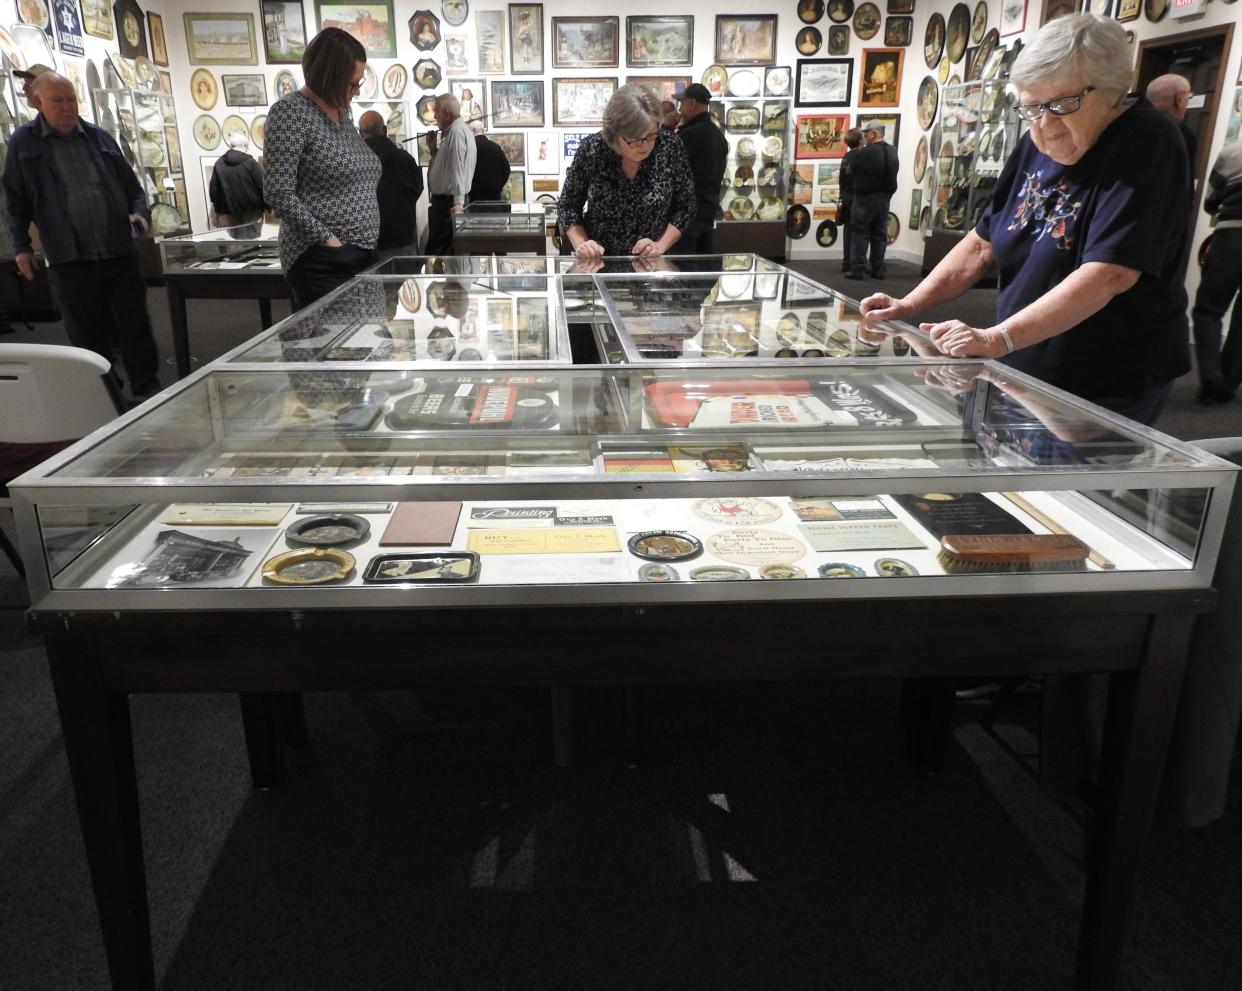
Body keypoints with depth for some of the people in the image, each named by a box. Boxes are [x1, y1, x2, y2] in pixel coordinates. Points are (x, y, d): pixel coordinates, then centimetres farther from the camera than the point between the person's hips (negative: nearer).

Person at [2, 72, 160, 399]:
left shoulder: (100, 137, 11)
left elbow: (130, 184, 17)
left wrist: (139, 213, -3)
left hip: (119, 252, 2)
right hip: (69, 259, -2)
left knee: (136, 326, 3)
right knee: (90, 336, 4)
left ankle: (148, 391, 13)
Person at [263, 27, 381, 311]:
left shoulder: (341, 110, 16)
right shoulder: (291, 112, -8)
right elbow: (278, 193, -15)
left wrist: (367, 242, 12)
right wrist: (326, 240, -17)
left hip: (363, 256, 8)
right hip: (324, 261, -8)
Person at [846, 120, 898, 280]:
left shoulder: (866, 152, -16)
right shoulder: (892, 152, 8)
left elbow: (850, 169, -6)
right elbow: (892, 175, 13)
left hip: (865, 197, -6)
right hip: (884, 197, 7)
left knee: (860, 233, -3)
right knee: (879, 234, 10)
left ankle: (858, 268, -7)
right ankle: (878, 268, 12)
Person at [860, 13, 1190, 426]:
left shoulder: (1146, 146, -18)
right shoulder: (1039, 144, 5)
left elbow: (1109, 274, -30)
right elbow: (983, 244, 9)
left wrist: (997, 339, -38)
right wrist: (909, 306, -3)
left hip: (1110, 389, -6)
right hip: (1025, 376, 7)